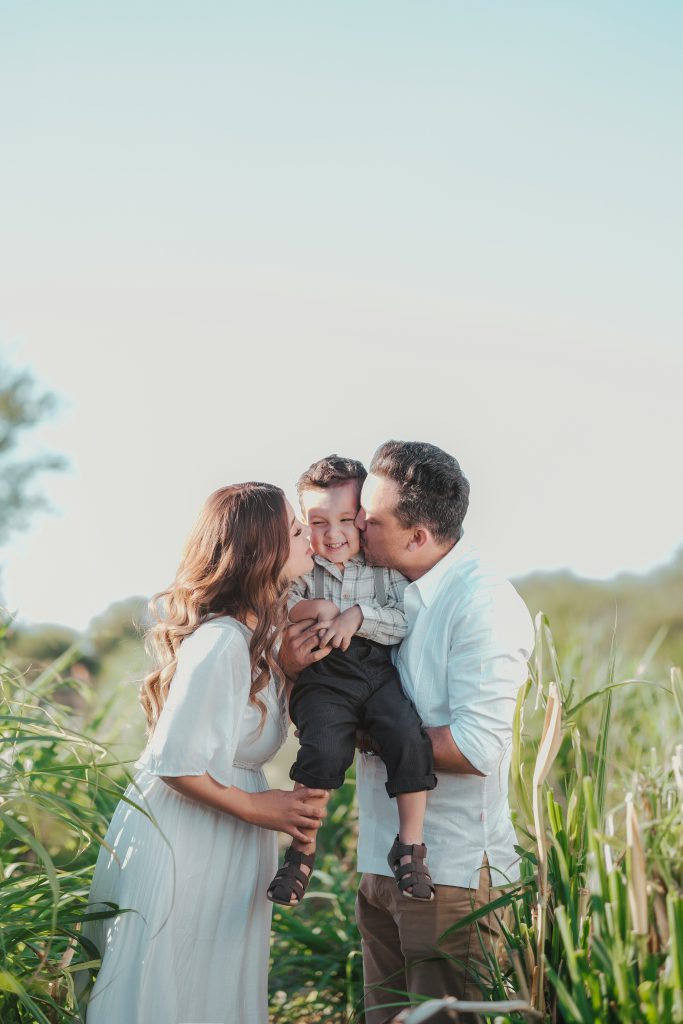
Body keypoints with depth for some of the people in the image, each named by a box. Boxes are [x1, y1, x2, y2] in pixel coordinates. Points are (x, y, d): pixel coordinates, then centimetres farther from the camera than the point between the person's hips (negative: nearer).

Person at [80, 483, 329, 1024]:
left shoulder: (257, 631, 5)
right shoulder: (222, 640, -25)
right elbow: (174, 763, -24)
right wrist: (259, 808, -13)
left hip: (226, 847, 9)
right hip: (181, 842, -9)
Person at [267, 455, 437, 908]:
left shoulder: (385, 567, 5)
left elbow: (406, 621, -4)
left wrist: (358, 615, -17)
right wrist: (312, 608, -12)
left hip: (379, 671, 1)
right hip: (323, 677, -1)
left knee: (410, 738, -23)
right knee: (323, 749, -26)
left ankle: (410, 845, -5)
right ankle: (303, 850, -7)